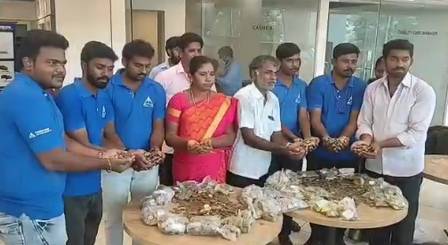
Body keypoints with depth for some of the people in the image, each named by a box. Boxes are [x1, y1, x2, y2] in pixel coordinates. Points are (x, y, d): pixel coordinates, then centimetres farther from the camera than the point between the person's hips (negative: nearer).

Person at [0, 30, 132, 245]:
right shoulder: (27, 97, -23)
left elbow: (62, 141, 12)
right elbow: (53, 160, -23)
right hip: (31, 214, -10)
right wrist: (107, 164, -13)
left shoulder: (35, 94, 10)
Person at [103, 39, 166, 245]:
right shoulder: (108, 88, -11)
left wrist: (155, 148, -19)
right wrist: (128, 154, -23)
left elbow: (158, 126, 2)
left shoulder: (156, 90, -1)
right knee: (113, 217, 12)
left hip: (148, 163, 3)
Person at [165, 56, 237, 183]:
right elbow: (170, 136, -3)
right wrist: (187, 143, -22)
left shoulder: (224, 102, 4)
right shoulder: (178, 100, -2)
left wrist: (211, 142, -16)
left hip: (214, 167, 1)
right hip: (185, 167, -1)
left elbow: (231, 136, 2)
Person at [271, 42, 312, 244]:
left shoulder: (301, 85, 5)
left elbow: (303, 115, 1)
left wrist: (307, 138, -17)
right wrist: (292, 137, -25)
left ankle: (285, 228, 31)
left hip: (296, 144, 5)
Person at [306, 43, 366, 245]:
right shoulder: (318, 83, -7)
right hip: (320, 151, -1)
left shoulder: (360, 87, -3)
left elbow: (354, 119, -7)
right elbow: (315, 118, -12)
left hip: (347, 152, 1)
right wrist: (327, 139, -31)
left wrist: (343, 139, -26)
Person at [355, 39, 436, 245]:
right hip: (375, 166, 3)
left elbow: (417, 133, -15)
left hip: (406, 170, -3)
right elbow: (364, 122, 4)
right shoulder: (372, 88, 3)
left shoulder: (423, 91, -9)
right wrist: (366, 140, -17)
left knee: (403, 226, 10)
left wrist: (381, 144, -24)